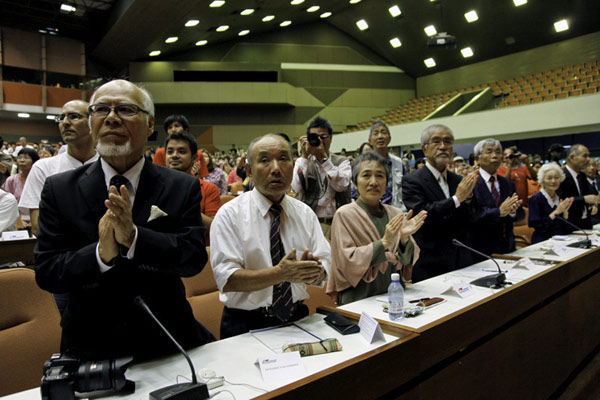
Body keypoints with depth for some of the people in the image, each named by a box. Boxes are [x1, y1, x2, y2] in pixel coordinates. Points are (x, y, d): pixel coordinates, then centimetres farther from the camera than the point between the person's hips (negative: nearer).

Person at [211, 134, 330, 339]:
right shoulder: (230, 215, -4)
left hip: (297, 319, 3)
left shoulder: (305, 213, 8)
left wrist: (314, 270, -17)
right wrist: (280, 273, -24)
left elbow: (323, 271, 5)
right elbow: (226, 279, -13)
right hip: (247, 325, -3)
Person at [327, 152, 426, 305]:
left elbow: (407, 261, 5)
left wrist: (404, 239, -14)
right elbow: (348, 262, -11)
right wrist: (384, 243, -18)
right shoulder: (344, 215, -4)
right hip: (360, 299, -4)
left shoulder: (396, 214, 8)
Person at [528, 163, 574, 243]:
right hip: (543, 242, -6)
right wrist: (556, 212, -12)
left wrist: (565, 211, -4)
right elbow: (537, 226, -15)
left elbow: (567, 230, 10)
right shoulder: (535, 199, -5)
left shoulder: (562, 198, 13)